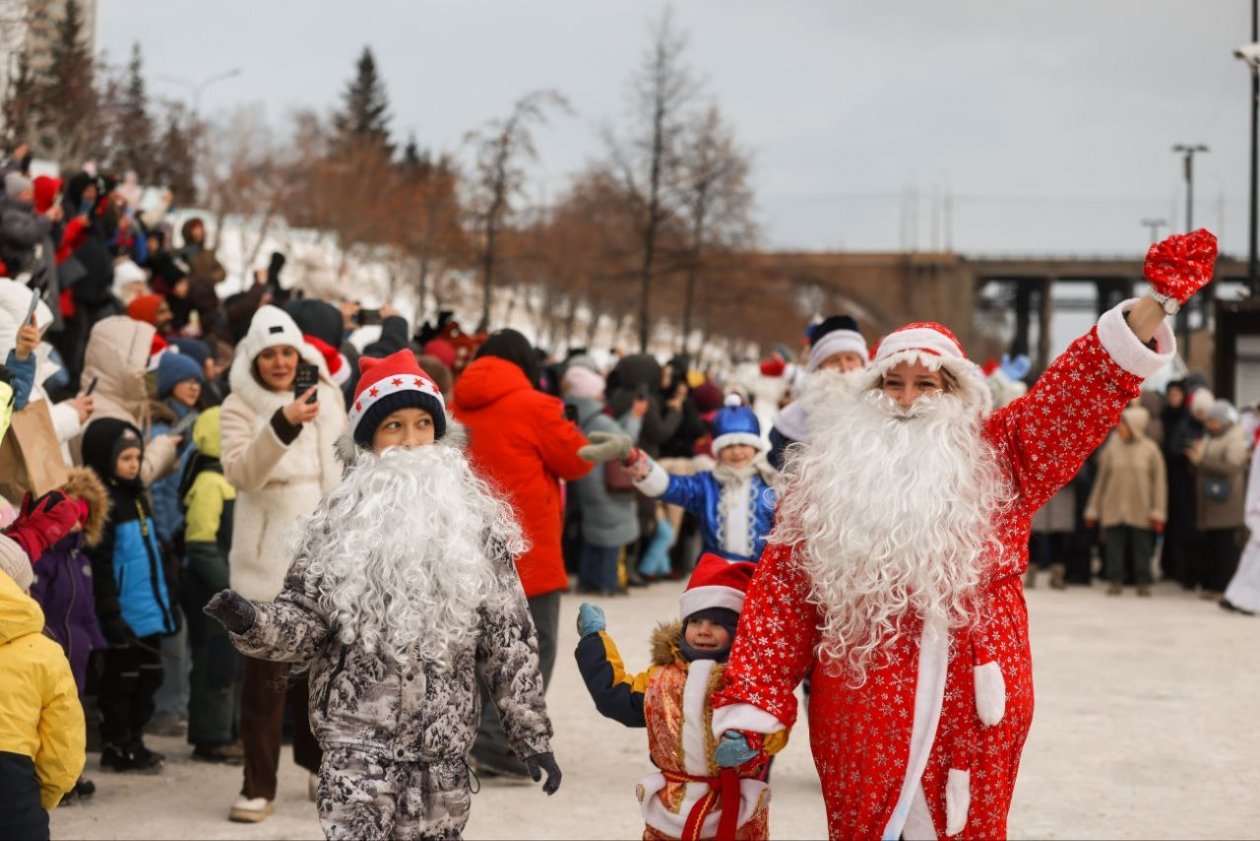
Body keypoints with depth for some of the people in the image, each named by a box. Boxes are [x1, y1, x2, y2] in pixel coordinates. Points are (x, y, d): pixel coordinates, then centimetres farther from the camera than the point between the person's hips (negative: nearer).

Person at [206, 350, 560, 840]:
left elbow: (507, 638, 4)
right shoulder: (338, 524, 1)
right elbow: (306, 623, -1)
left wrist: (531, 735, 3)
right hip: (358, 735, -1)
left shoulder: (473, 521, 2)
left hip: (444, 740, 1)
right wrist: (253, 624, -22)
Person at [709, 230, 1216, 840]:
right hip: (863, 715, -1)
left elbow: (1078, 393, -3)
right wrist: (749, 706, -5)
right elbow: (780, 600, 2)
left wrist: (1158, 300, -16)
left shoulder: (998, 460, 6)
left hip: (975, 711, 1)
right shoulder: (826, 480, 4)